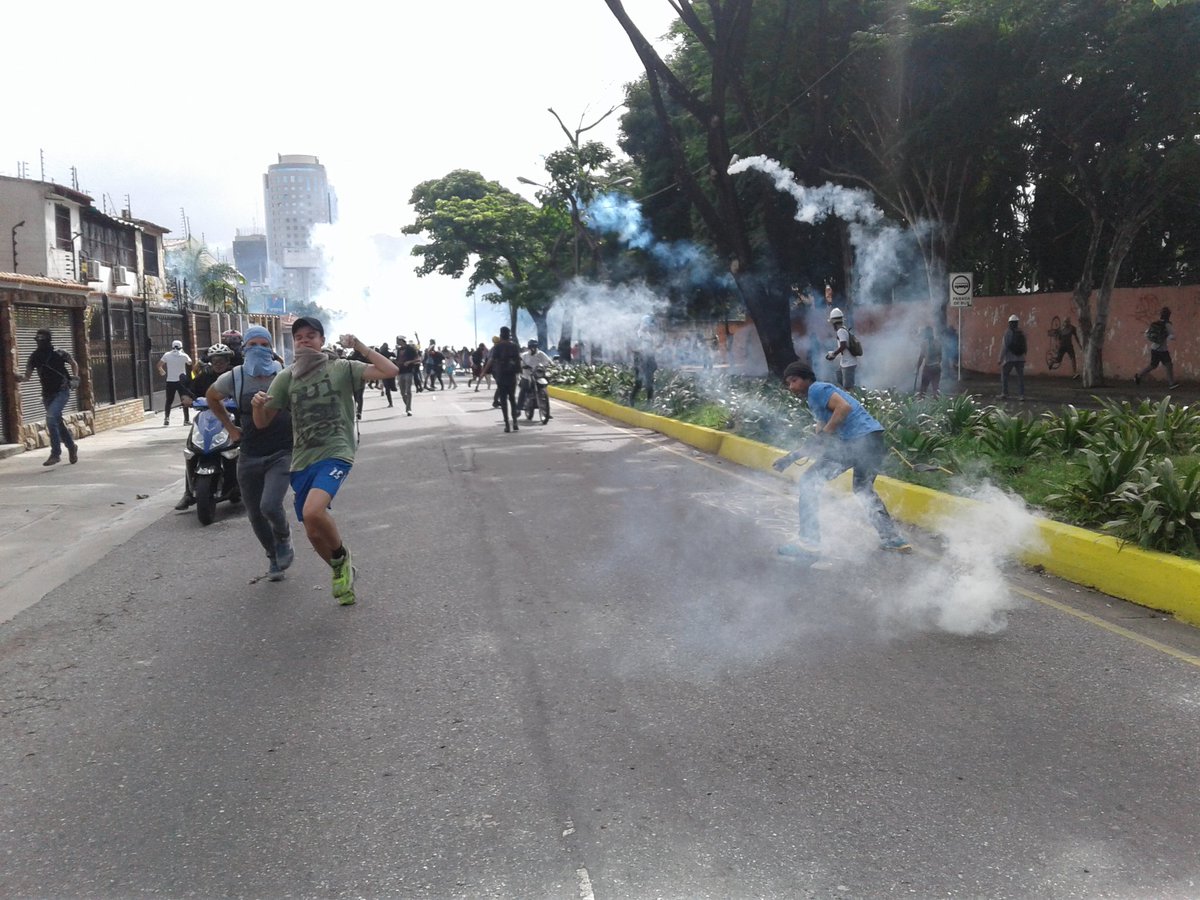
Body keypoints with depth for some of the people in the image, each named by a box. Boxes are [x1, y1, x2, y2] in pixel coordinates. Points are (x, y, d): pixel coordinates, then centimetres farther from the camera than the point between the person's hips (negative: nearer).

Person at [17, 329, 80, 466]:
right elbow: (27, 376, 0)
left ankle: (56, 454, -19)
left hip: (61, 392, -5)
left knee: (51, 418, -22)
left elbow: (73, 364, 12)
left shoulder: (60, 354, -7)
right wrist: (19, 377, -21)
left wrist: (75, 377, 0)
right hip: (47, 394, 5)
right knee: (58, 423, 12)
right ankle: (72, 447, 34)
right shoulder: (35, 357, 1)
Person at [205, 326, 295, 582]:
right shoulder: (234, 378, -2)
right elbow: (211, 397, 19)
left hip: (281, 454, -3)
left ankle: (283, 536, 14)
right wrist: (230, 427, 11)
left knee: (270, 506, -22)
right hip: (249, 455, 3)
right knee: (255, 515, 9)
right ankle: (273, 557, 36)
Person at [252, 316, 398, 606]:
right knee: (314, 533, 10)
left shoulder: (342, 368, 0)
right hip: (301, 461, 5)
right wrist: (257, 404, -13)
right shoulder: (285, 378, 8)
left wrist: (359, 345, -11)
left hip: (335, 454, -5)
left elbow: (390, 371, -8)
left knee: (312, 512, -29)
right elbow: (262, 422, 9)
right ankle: (342, 571, 39)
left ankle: (342, 556, 0)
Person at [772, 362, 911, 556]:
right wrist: (792, 457, 24)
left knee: (809, 481, -4)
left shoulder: (816, 389, 0)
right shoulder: (817, 398, 28)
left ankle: (809, 543, -6)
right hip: (874, 438, 10)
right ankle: (892, 539, 32)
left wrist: (822, 436, -16)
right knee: (863, 489, 31)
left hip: (857, 441, -10)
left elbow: (844, 407, -18)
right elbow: (819, 442, 28)